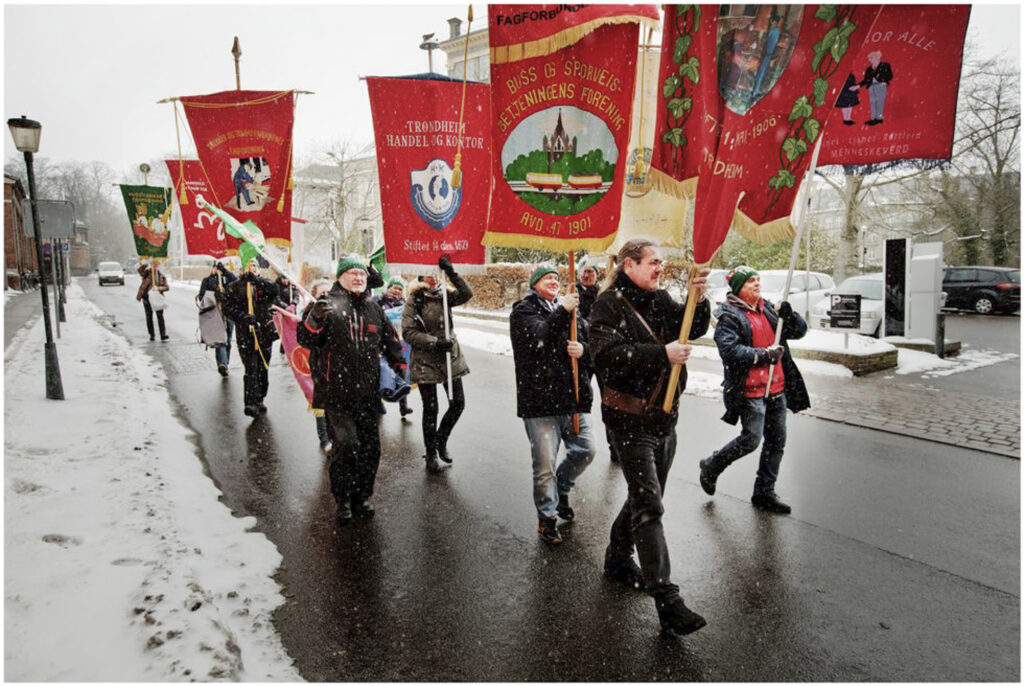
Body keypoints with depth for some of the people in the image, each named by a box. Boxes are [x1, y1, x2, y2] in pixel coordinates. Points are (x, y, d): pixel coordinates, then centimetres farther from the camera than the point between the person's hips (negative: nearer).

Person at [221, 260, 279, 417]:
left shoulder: (263, 284, 10)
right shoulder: (233, 287, 7)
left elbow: (274, 289, -12)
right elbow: (227, 307, -3)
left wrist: (256, 279, -23)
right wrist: (243, 317, -18)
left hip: (265, 333, 3)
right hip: (246, 335, -2)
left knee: (263, 369, 10)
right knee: (251, 370, -9)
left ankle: (259, 400, 24)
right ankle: (250, 404, -9)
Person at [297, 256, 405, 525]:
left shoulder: (374, 309, 12)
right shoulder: (329, 305, -1)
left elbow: (392, 343, 22)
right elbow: (307, 340, -7)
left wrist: (400, 369, 15)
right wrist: (315, 319, -24)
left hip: (370, 394, 5)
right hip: (338, 394, -4)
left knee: (370, 448, 9)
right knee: (346, 446, -8)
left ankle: (362, 496, 27)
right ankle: (343, 500, 12)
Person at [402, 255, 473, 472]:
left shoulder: (444, 296, 6)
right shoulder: (414, 300, -5)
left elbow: (467, 294, -12)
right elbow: (408, 332, -12)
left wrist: (451, 272, -20)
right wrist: (435, 342, -19)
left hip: (450, 356, 4)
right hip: (425, 360, -4)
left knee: (458, 403, 6)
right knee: (430, 408, 3)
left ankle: (441, 440, 31)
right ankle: (431, 455, 19)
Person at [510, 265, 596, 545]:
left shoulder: (571, 310, 17)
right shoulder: (523, 311, 0)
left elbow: (592, 342, 15)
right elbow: (538, 336, -19)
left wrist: (583, 349, -7)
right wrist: (562, 312, -17)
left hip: (573, 396, 6)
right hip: (540, 398, -5)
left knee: (586, 450, 11)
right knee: (545, 464, -1)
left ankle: (561, 490, 37)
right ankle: (546, 516, 19)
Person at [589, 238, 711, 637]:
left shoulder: (660, 300, 10)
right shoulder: (609, 305, -10)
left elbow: (692, 330, 0)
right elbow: (607, 355, -23)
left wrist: (697, 300, -19)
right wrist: (662, 353, -29)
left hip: (664, 415, 8)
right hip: (629, 417, -7)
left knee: (645, 496, 19)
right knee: (648, 505, -8)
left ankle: (618, 559, 39)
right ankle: (667, 602, -4)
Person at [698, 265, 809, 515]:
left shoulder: (768, 308, 13)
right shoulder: (729, 316, -10)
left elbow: (800, 331, 14)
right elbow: (730, 350, -23)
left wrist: (789, 316, -7)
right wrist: (764, 355, -23)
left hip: (776, 388, 8)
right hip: (750, 391, -8)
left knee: (777, 441, 11)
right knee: (751, 439, -9)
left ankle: (764, 492, 24)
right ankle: (711, 467, 16)